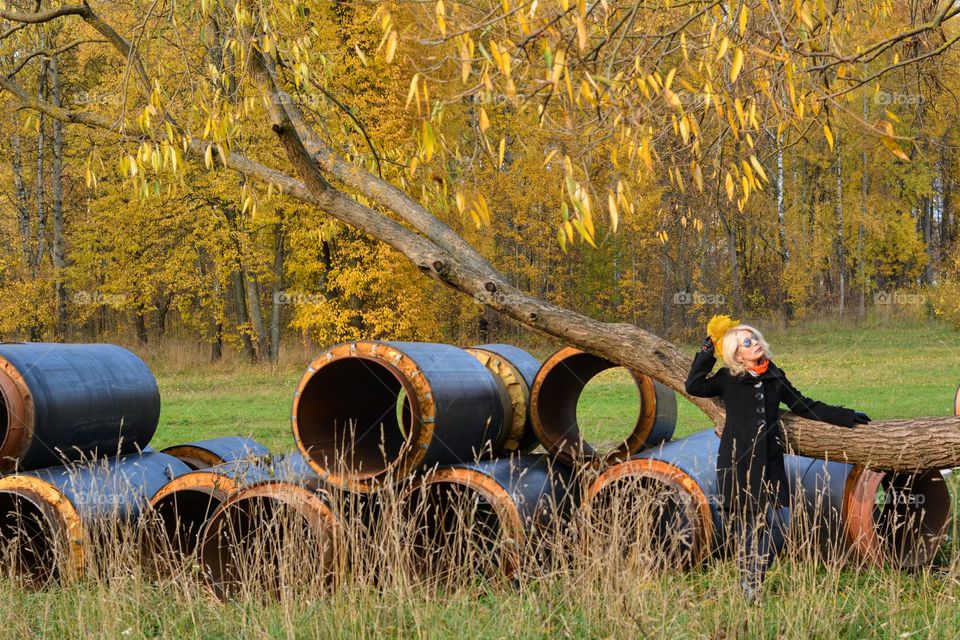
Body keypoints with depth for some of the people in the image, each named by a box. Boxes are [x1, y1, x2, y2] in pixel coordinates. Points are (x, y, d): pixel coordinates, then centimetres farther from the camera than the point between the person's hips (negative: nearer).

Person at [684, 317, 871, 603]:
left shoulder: (775, 378, 12)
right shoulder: (728, 380, 1)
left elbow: (804, 406, 20)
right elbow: (694, 386, -13)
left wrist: (847, 417, 22)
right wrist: (707, 352, -9)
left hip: (770, 462, 4)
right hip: (738, 462, -4)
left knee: (779, 524, -4)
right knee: (746, 526, 0)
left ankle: (753, 578, 11)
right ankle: (747, 584, 15)